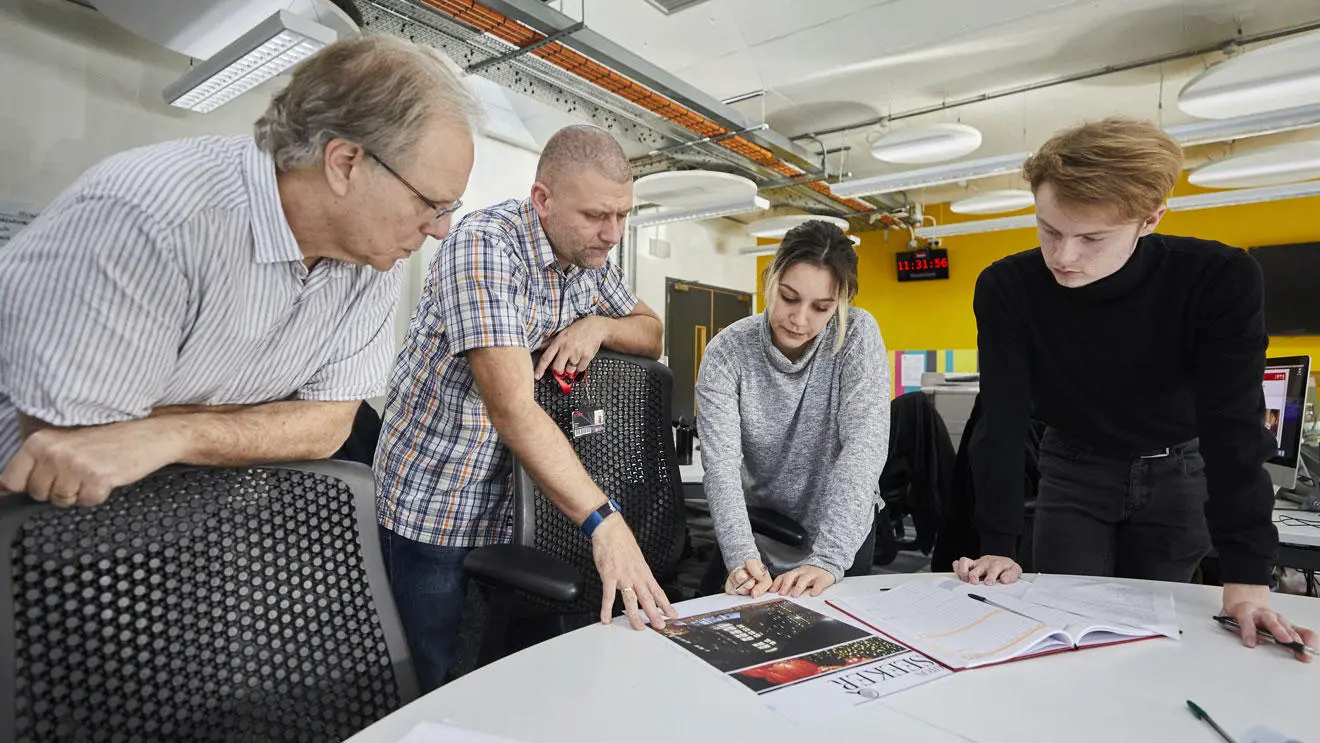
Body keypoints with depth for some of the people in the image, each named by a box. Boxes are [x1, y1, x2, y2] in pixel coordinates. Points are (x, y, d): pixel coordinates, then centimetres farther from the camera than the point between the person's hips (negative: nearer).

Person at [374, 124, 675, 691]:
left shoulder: (591, 258, 1)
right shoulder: (484, 246, -22)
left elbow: (651, 333, 12)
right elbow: (513, 409, -31)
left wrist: (600, 325, -11)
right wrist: (604, 522, -35)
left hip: (520, 509, 6)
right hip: (436, 510, -6)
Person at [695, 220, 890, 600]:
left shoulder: (858, 335, -18)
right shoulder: (726, 353, -18)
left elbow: (864, 445, -27)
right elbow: (721, 463, -25)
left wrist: (829, 558, -36)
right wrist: (741, 555, -41)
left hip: (842, 530, 0)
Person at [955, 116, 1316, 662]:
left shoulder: (1220, 280, -26)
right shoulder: (1007, 288, -25)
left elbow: (1235, 429, -24)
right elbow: (1002, 421, -24)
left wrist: (1247, 577, -27)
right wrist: (997, 546, -27)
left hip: (1177, 472, 1)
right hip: (1074, 471, 0)